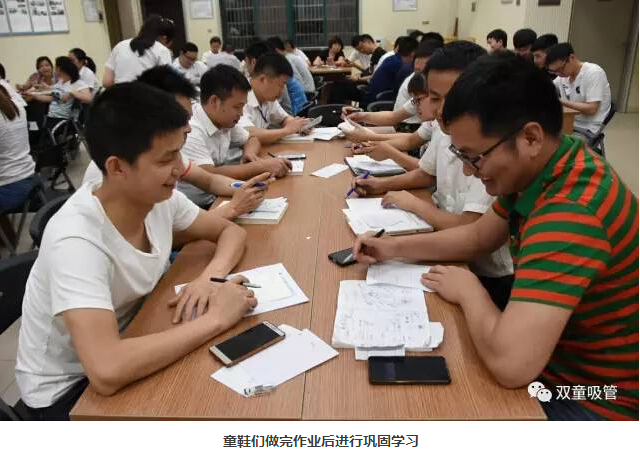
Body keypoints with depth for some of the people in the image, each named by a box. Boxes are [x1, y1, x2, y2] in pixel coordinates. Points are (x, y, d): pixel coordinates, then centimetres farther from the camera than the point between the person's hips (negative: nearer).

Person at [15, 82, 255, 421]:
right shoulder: (76, 240, -33)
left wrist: (211, 277, -21)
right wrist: (215, 318, -33)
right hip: (65, 391, -6)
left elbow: (232, 232, 0)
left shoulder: (160, 198, -13)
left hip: (123, 348, 6)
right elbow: (107, 372, -42)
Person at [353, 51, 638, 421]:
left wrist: (468, 289, -22)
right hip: (556, 359, 8)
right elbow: (479, 236, 9)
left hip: (590, 399, -7)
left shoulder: (572, 210, -37)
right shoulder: (535, 169, -4)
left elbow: (509, 363, -43)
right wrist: (395, 247, -3)